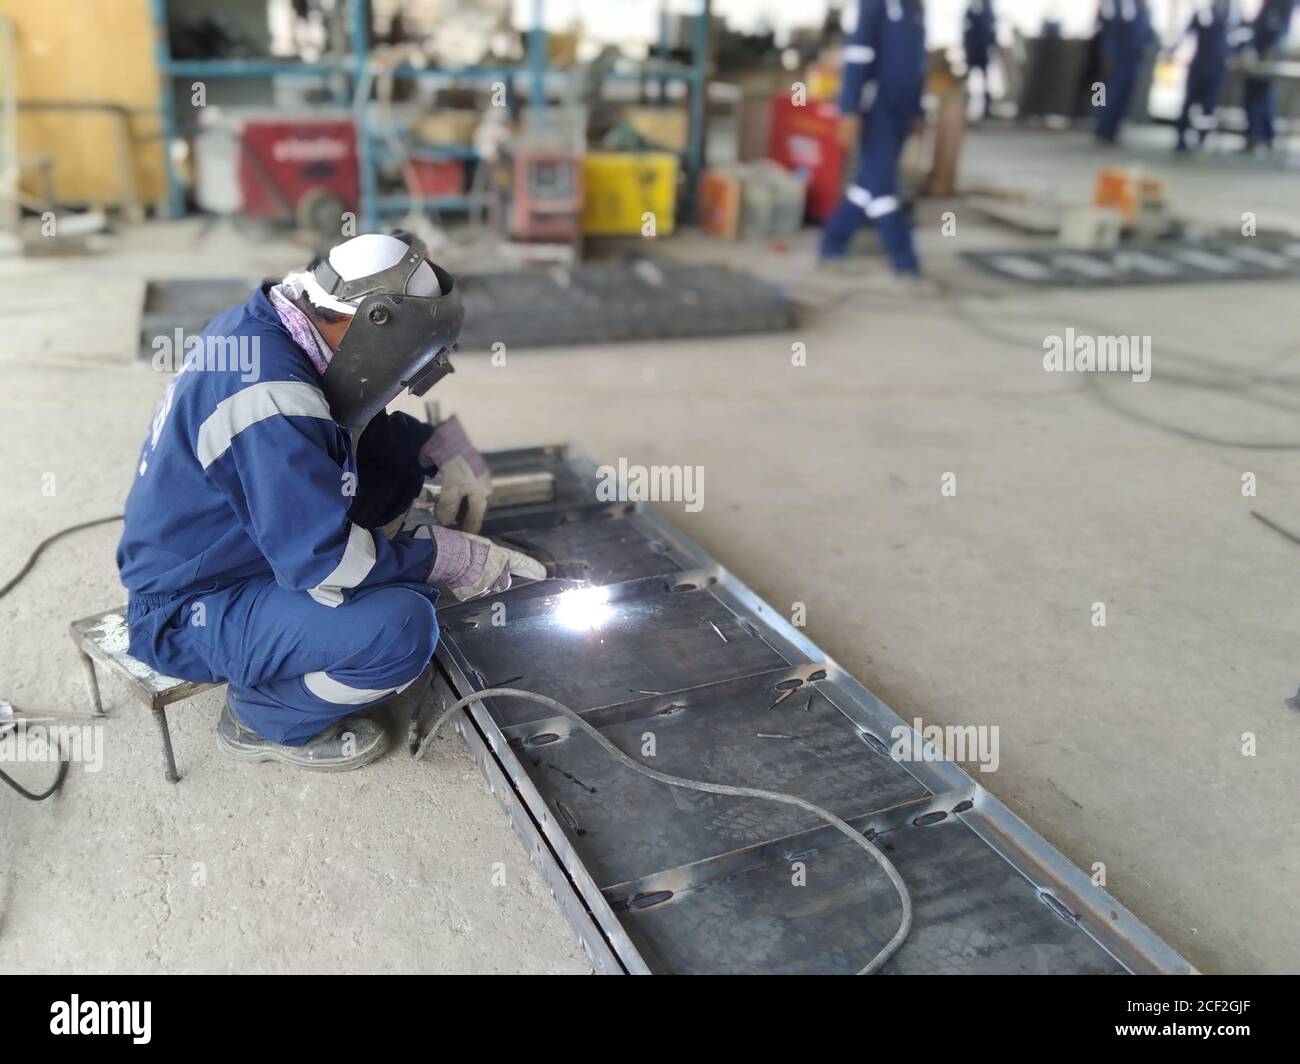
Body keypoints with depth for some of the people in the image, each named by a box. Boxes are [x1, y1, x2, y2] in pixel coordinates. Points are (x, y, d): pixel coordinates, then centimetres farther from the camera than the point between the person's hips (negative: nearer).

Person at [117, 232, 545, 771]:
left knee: (398, 459, 5)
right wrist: (451, 558, -18)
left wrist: (444, 447, -3)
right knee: (402, 624, -29)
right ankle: (266, 717, 1)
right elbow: (324, 559, -30)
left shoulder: (262, 324, -2)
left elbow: (362, 422, 14)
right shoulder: (270, 394, -30)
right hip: (186, 614, -10)